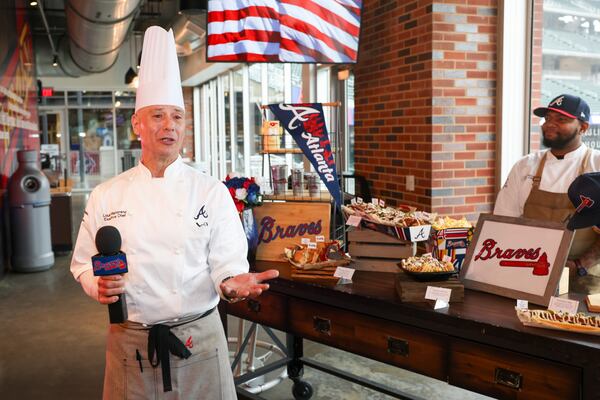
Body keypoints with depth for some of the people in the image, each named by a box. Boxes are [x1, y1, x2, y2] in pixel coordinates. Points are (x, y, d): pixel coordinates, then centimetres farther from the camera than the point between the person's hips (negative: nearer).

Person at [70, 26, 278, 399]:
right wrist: (98, 285, -14)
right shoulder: (106, 196, 1)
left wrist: (231, 283, -29)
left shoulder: (211, 191, -4)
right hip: (129, 340, 2)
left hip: (200, 337, -1)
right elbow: (84, 263, 7)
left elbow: (226, 261, -7)